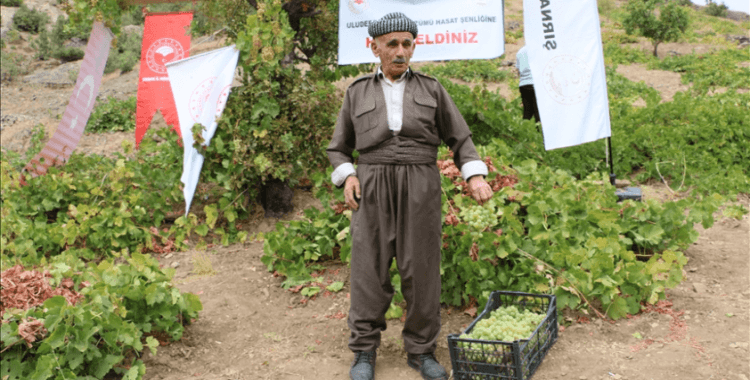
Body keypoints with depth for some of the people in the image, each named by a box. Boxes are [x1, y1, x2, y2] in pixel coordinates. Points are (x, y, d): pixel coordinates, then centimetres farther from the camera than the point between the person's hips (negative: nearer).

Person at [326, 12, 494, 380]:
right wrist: (347, 177, -7)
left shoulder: (431, 89, 9)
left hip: (420, 187, 0)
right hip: (374, 188, 0)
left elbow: (459, 138, 10)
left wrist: (475, 176, -6)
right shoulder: (357, 93, 9)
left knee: (421, 268, 0)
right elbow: (339, 149, 13)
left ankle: (421, 350, 13)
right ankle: (364, 350, 10)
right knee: (370, 267, -3)